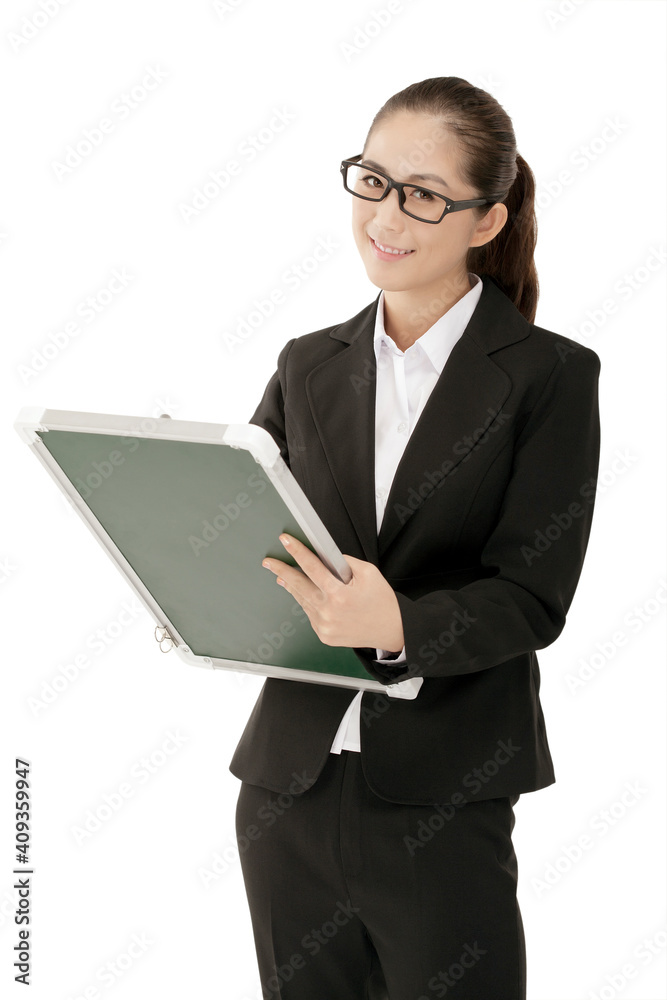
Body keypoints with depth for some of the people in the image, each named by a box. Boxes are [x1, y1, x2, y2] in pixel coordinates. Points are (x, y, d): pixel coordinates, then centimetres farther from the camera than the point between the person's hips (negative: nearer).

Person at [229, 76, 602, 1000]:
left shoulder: (551, 376, -4)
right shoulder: (309, 365, 11)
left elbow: (533, 597, -9)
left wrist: (396, 627, -26)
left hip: (443, 810, -4)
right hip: (287, 791, 4)